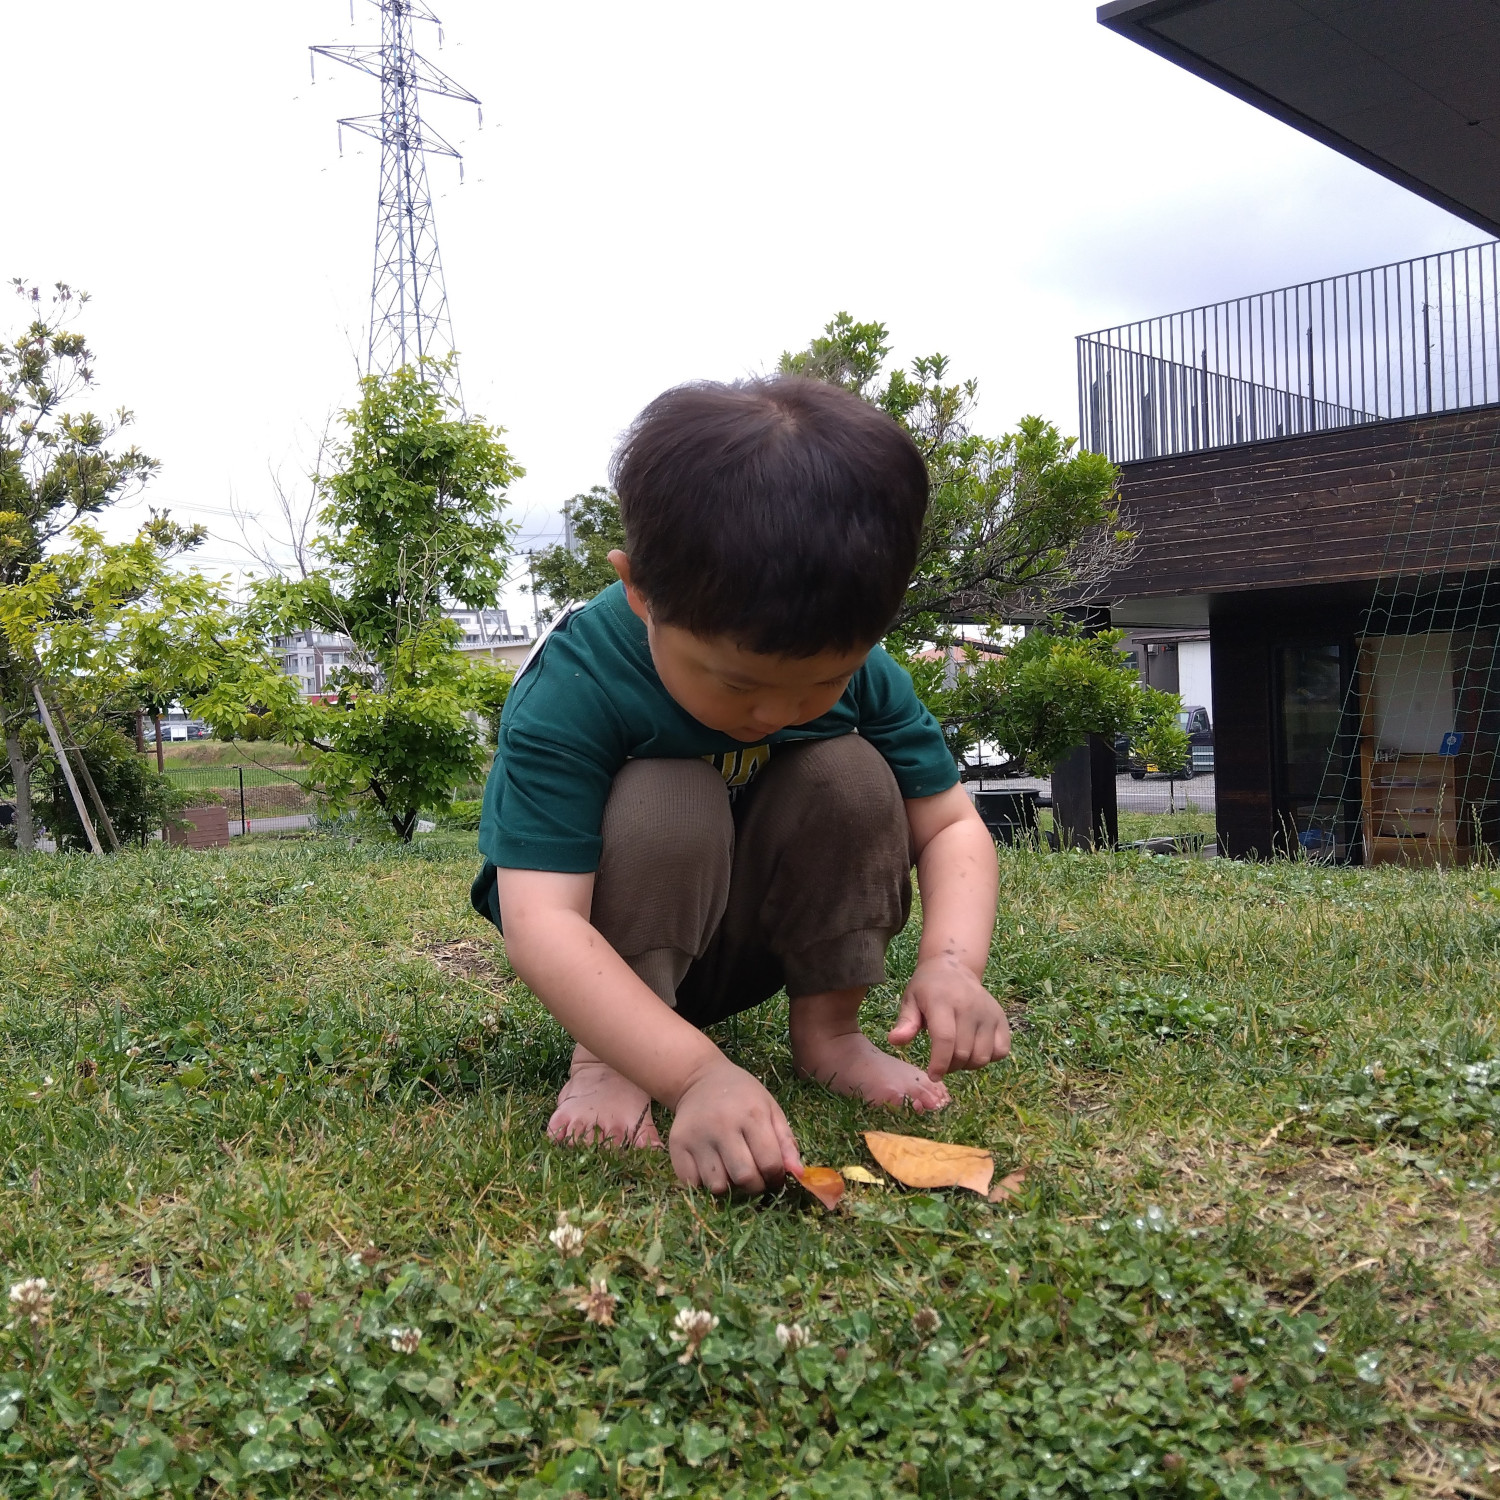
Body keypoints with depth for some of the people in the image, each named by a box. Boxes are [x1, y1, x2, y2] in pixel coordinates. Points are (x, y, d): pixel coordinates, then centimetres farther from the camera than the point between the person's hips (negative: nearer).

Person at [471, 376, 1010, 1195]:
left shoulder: (859, 673, -17)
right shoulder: (572, 688, -33)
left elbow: (951, 825, -12)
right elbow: (541, 923, -40)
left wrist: (952, 961, -34)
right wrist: (695, 1073, -52)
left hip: (748, 944, 4)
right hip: (612, 959, -4)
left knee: (852, 774, -22)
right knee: (667, 801, -33)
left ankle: (828, 1030, -6)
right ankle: (602, 1058, -16)